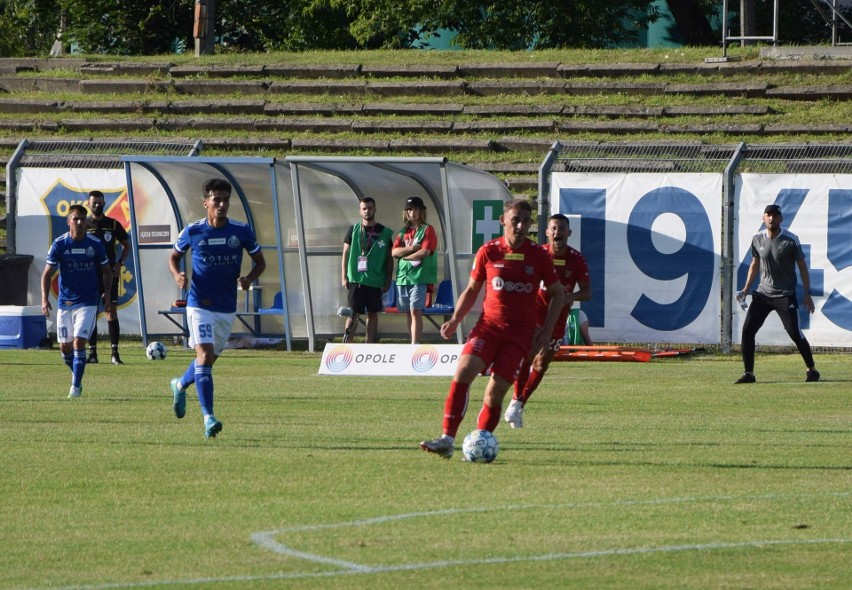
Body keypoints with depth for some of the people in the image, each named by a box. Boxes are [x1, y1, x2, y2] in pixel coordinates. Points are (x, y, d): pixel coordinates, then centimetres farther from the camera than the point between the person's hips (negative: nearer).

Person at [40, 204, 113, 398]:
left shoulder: (95, 245, -4)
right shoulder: (59, 244, -5)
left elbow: (106, 271, 10)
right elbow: (47, 273, -3)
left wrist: (107, 296, 3)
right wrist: (45, 298, -15)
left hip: (88, 302, -2)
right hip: (64, 302, 2)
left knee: (79, 342, -14)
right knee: (65, 347, 5)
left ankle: (76, 386, -7)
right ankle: (77, 378, 30)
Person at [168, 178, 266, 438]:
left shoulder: (242, 231, -3)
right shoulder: (192, 231, -6)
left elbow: (259, 261, 8)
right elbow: (174, 256, 10)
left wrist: (249, 278, -13)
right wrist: (178, 275, -12)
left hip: (227, 307, 3)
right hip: (199, 305, -3)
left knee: (209, 358, 17)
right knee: (204, 356, -17)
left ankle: (180, 385, 48)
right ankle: (208, 417, -20)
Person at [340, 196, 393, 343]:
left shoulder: (384, 232, 5)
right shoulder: (353, 230, 6)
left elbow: (389, 258, 7)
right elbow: (345, 254, 7)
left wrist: (388, 281, 0)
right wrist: (344, 277, -1)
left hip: (375, 280, 1)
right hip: (356, 279, -1)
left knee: (373, 314, 5)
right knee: (353, 313, -5)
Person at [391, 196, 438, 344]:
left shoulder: (427, 230, 1)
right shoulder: (403, 232, 17)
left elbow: (425, 251, -11)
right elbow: (394, 252, 6)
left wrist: (404, 255, -2)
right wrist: (411, 248, -8)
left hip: (420, 276, -6)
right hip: (403, 276, 6)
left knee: (415, 311, -15)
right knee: (408, 312, 8)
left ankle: (415, 347, -20)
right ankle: (414, 343, 14)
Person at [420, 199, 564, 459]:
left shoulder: (539, 256, 1)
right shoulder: (488, 252, 3)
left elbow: (557, 294, 11)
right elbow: (472, 290, 13)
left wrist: (547, 330, 1)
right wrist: (455, 320, -1)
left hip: (520, 333, -1)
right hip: (488, 325, 1)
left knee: (495, 391, -9)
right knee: (463, 372, -20)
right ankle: (447, 440, -24)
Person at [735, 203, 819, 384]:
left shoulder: (790, 240, -11)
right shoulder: (758, 239, 2)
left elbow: (802, 267, -4)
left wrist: (807, 294, -7)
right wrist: (745, 290, 8)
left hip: (785, 296, -4)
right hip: (763, 293, 4)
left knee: (795, 334, -5)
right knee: (747, 330, -6)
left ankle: (812, 370, 14)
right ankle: (749, 373, 1)